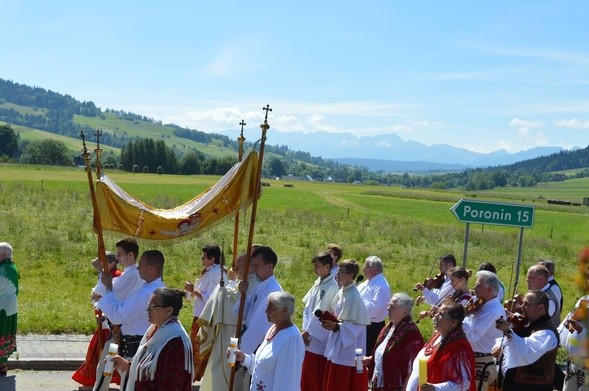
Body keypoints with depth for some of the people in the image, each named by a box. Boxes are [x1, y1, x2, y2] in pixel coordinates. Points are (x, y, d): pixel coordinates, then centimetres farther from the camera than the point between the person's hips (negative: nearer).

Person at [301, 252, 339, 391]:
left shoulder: (331, 287, -17)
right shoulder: (318, 283, 9)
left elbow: (320, 313, -17)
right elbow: (307, 307, 11)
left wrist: (308, 331, -11)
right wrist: (305, 329, 2)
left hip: (319, 340, -8)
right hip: (309, 338, 8)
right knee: (306, 374, 16)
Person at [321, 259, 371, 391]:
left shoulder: (353, 297, -20)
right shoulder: (342, 292, 7)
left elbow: (356, 325, -20)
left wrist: (336, 326, -24)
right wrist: (332, 322, 4)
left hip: (347, 348, -9)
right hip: (338, 346, 9)